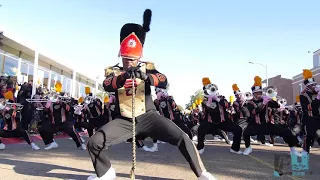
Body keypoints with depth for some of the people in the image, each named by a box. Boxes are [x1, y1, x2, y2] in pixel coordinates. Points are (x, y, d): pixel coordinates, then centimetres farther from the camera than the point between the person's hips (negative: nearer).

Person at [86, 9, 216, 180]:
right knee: (93, 143, -12)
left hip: (148, 116, -1)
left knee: (182, 138, -15)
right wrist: (124, 77, -41)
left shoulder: (147, 67, 3)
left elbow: (163, 81, -17)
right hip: (125, 120, 1)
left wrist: (145, 76, -38)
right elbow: (107, 85, -20)